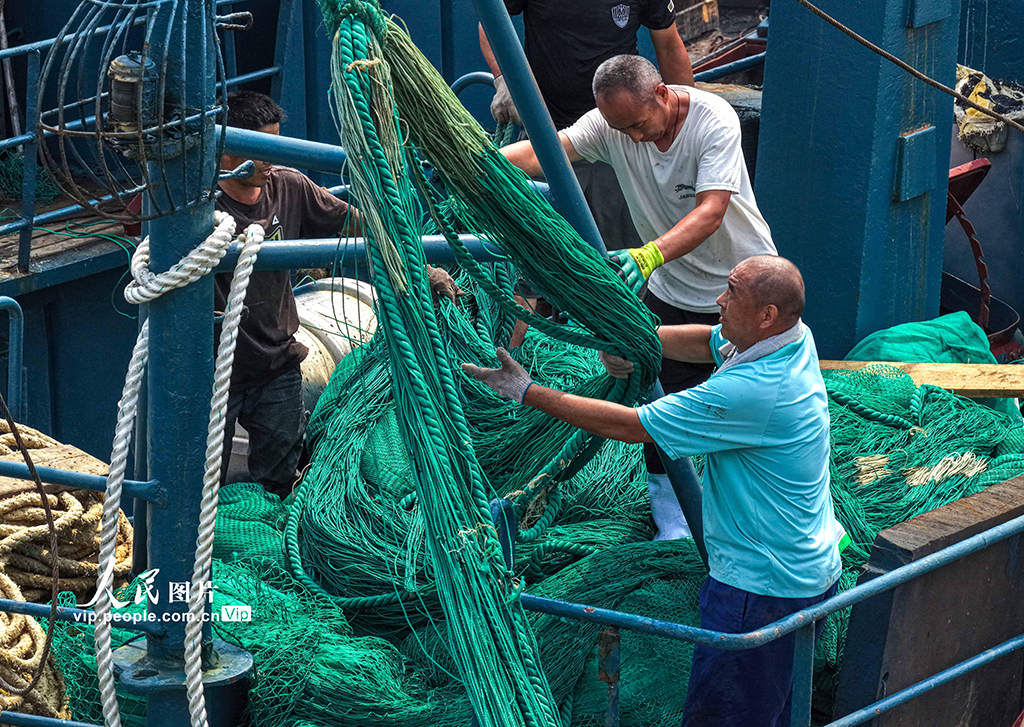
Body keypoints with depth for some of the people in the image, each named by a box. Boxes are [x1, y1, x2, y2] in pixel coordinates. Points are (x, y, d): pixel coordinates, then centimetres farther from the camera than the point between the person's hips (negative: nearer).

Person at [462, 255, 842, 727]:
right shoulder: (795, 339, -3)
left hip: (762, 590, -10)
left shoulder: (750, 392, -30)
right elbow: (706, 342, 16)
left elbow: (628, 427, -23)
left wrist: (527, 392, -16)